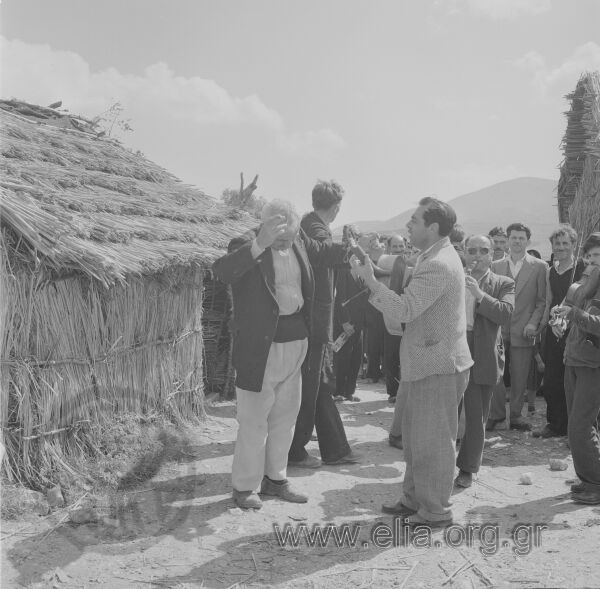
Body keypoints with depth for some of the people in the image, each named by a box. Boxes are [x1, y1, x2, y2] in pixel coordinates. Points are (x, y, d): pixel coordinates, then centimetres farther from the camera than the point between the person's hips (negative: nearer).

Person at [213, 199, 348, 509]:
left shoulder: (299, 239, 5)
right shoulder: (246, 244, -15)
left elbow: (321, 253, 24)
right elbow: (222, 270, -34)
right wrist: (260, 245, -45)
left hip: (296, 341, 7)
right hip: (261, 346, -7)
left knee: (285, 414, 16)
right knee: (254, 419, 2)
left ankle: (275, 478, 32)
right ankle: (244, 486, 18)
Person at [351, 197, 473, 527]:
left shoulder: (438, 265, -21)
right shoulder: (436, 256, 12)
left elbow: (404, 310, -26)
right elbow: (412, 308, 14)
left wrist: (370, 281, -21)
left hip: (439, 366, -10)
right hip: (426, 362, 10)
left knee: (432, 440, 2)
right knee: (415, 435, 19)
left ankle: (436, 511, 15)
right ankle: (414, 499, 32)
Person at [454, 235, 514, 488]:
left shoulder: (503, 284, 3)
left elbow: (505, 313, -14)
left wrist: (479, 293, -21)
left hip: (483, 360, -2)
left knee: (476, 418, 5)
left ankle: (467, 469, 20)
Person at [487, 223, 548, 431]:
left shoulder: (539, 267, 2)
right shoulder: (496, 265, 9)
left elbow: (542, 301, 2)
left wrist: (533, 323, -9)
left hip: (523, 331, -2)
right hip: (498, 328, 2)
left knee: (519, 378, 4)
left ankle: (516, 415, 17)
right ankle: (496, 414, 16)